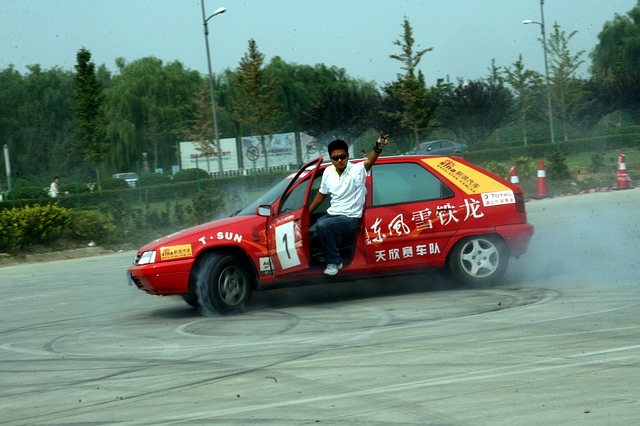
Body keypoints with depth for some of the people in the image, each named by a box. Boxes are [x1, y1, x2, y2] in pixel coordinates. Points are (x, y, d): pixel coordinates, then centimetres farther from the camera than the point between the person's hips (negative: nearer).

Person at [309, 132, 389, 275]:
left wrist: (378, 148, -62)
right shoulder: (328, 172, 0)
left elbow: (369, 162, -40)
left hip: (351, 218, -7)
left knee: (322, 226, -29)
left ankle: (334, 262, -12)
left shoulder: (357, 170, -18)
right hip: (332, 214, 7)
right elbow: (321, 195, 16)